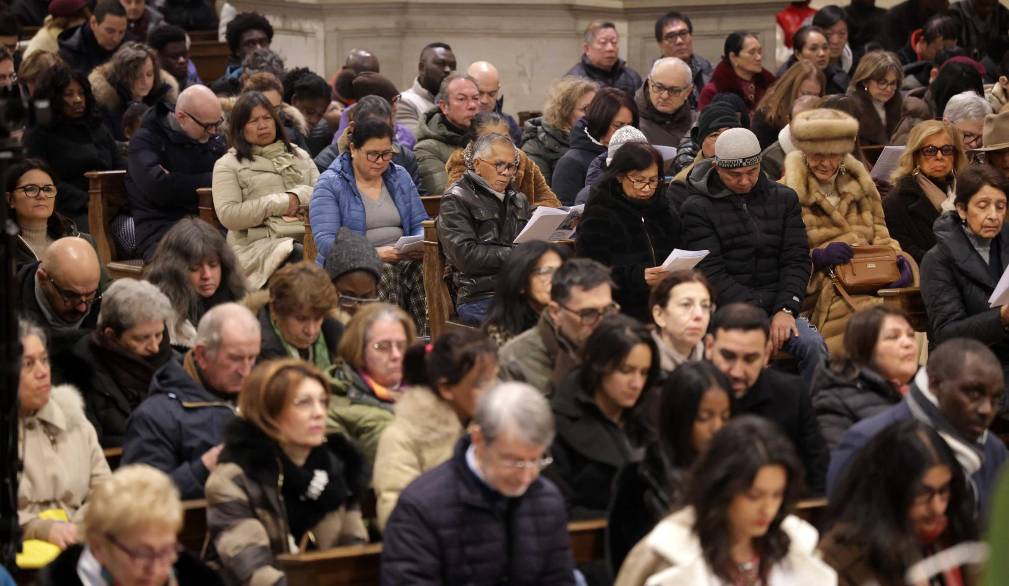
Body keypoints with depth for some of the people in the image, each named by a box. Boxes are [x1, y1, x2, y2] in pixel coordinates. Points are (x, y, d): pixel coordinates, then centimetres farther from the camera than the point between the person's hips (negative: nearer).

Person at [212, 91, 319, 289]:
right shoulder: (228, 165, 12)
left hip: (307, 236, 4)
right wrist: (279, 204, -4)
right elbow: (228, 215, -2)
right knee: (302, 257, -38)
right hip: (260, 242, -4)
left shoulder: (299, 155, 27)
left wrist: (299, 197, -3)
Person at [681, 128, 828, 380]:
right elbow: (711, 272, -6)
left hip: (779, 306, 3)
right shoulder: (697, 208, 2)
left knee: (813, 346, -25)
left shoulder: (784, 198, 14)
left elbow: (796, 260, 7)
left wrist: (786, 310, -10)